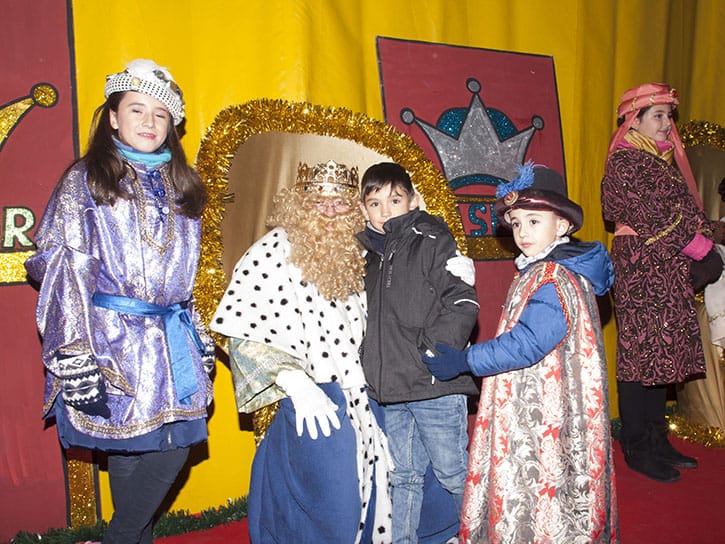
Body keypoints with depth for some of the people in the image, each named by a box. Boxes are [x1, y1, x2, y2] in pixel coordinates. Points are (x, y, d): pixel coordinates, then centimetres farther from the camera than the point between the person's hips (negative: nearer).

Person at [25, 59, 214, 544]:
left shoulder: (180, 187, 15)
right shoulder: (85, 180, 1)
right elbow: (65, 271, -7)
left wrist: (201, 343, 15)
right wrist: (75, 360, -14)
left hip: (172, 340, 5)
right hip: (114, 341, -5)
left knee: (173, 447, 4)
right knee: (128, 451, 0)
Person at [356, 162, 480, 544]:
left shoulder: (433, 243, -7)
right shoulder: (373, 255, 14)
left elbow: (464, 304, -14)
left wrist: (433, 350, -20)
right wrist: (373, 363, 13)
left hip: (435, 387, -6)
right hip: (391, 389, 6)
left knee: (452, 473, 8)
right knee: (404, 476, 18)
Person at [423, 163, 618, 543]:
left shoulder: (554, 280, -20)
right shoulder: (540, 271, 11)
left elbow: (526, 344, -26)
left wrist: (463, 361, -19)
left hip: (545, 417, -10)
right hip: (530, 411, 10)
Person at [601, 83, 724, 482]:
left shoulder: (663, 160, 18)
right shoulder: (625, 162, -8)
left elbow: (687, 210, 13)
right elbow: (656, 217, -16)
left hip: (670, 273, 9)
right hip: (641, 271, -9)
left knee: (663, 354, 12)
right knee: (640, 354, -3)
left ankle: (656, 441, 23)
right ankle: (637, 449, 8)